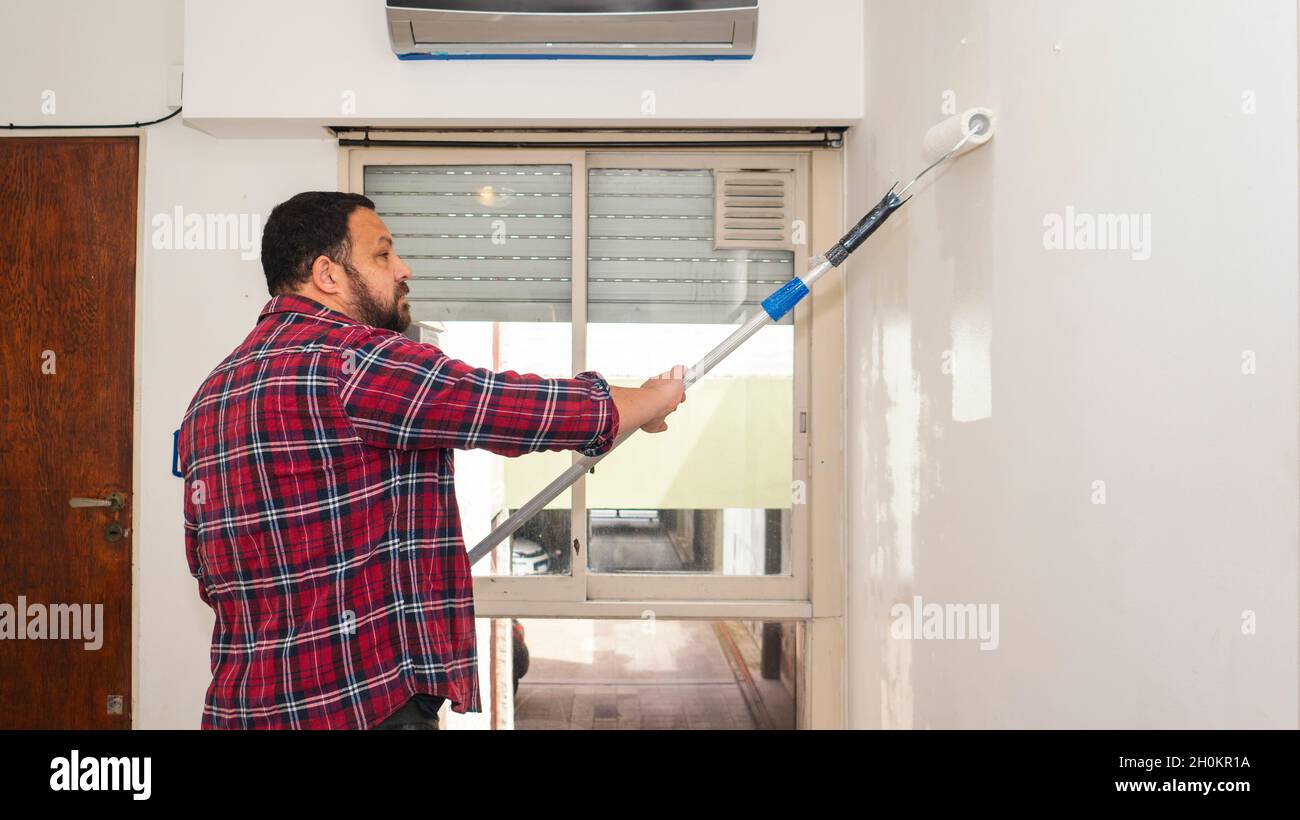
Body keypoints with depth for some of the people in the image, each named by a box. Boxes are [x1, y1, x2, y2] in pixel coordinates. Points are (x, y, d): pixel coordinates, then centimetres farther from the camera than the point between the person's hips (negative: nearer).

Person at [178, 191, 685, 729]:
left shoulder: (212, 393, 11)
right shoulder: (350, 358, -18)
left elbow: (209, 575, 17)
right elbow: (541, 411, -18)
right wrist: (655, 398, 1)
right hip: (365, 708, -10)